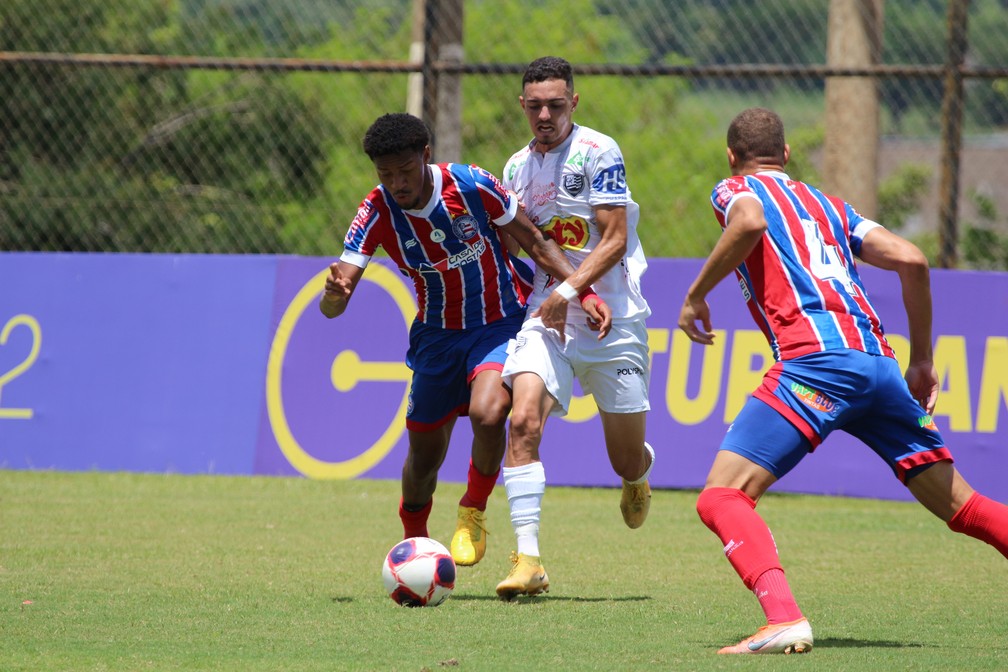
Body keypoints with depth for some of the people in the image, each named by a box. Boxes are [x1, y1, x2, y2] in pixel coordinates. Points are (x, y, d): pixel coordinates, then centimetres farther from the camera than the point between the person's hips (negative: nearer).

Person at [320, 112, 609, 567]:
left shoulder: (472, 186, -21)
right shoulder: (376, 213, -16)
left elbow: (536, 243, -6)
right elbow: (331, 307, -19)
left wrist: (583, 291, -17)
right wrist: (335, 292, -44)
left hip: (500, 322, -3)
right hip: (436, 335, 3)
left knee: (487, 413, -30)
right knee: (425, 452, 10)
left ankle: (473, 514, -4)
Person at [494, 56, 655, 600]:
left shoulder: (598, 153, -9)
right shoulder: (517, 167, 9)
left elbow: (615, 239, -12)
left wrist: (569, 291, -20)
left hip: (612, 320, -4)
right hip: (546, 316, 4)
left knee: (628, 461, 4)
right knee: (524, 421, -22)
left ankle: (638, 476, 44)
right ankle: (527, 560, -23)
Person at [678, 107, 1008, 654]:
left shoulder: (735, 191, 15)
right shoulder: (827, 205, 30)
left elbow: (752, 222, -12)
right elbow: (912, 261, 18)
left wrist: (696, 295, -3)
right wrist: (922, 360, 24)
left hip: (815, 359, -6)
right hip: (880, 362, 6)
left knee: (721, 497, -9)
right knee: (959, 506, 16)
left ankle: (783, 616, -32)